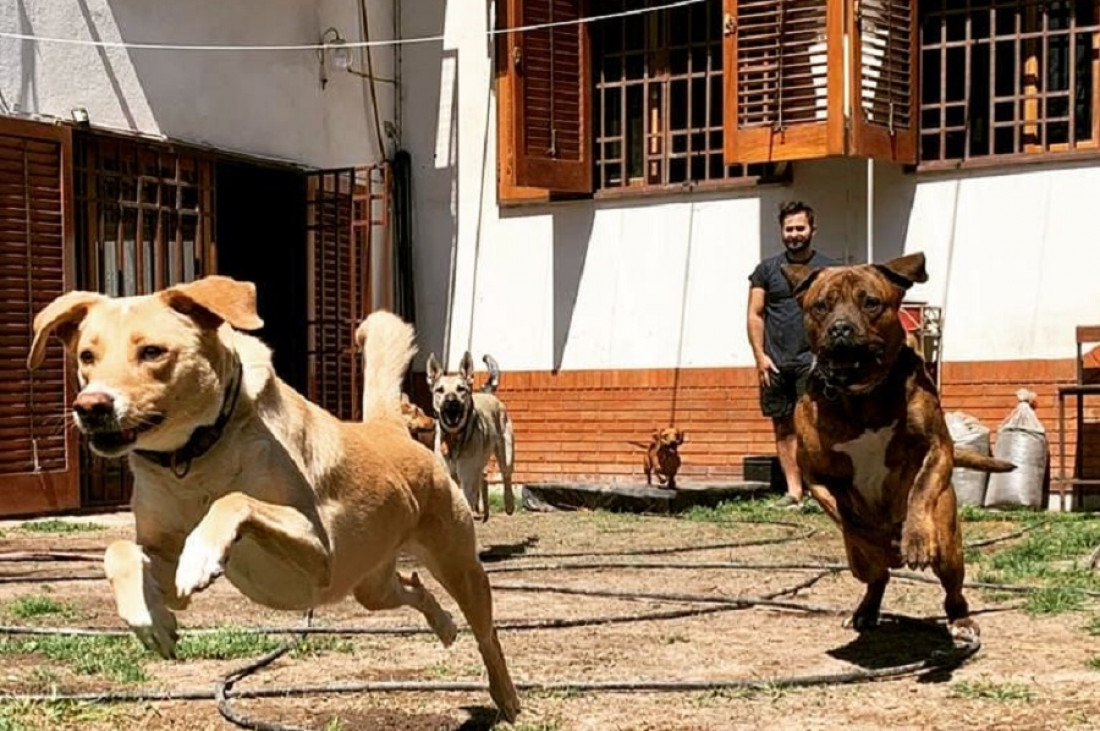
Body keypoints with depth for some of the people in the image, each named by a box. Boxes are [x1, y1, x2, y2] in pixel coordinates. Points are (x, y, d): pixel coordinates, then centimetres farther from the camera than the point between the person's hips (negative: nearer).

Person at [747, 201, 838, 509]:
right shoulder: (767, 269, 10)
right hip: (774, 362, 3)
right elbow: (755, 314, 8)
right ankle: (793, 490, 10)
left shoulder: (828, 269, 6)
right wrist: (760, 356, -2)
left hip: (811, 359, -3)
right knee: (783, 427, 5)